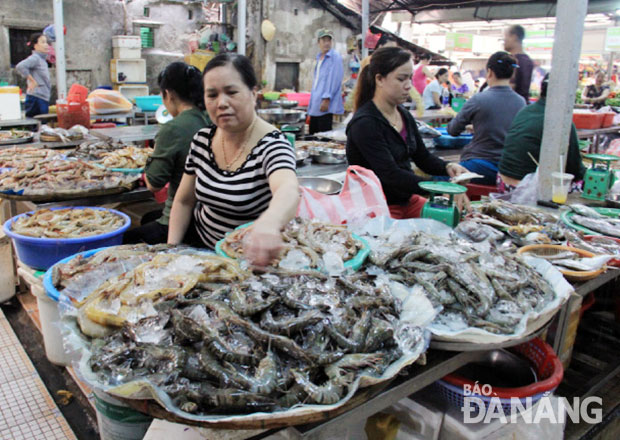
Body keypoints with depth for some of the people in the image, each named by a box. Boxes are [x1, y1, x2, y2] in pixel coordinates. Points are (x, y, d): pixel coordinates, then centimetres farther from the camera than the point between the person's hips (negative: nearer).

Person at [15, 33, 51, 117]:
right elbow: (20, 66, -24)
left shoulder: (42, 59, 18)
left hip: (43, 98, 9)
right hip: (36, 98, -9)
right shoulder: (34, 58, -9)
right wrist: (32, 81, -18)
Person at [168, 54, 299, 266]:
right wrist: (171, 248, -4)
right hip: (199, 245, 6)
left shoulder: (271, 146, -20)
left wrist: (268, 223, -65)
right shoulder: (202, 140, -1)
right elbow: (184, 201, 11)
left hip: (248, 256, -6)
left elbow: (288, 189, -43)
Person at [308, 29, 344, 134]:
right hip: (315, 106, 8)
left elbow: (335, 80, -13)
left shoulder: (335, 57, -6)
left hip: (325, 104, -8)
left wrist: (326, 99, -20)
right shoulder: (319, 57, 19)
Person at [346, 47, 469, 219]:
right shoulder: (364, 124, -18)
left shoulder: (405, 116, 9)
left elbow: (423, 157, 15)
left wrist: (447, 167, -7)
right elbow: (390, 174, -25)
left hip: (407, 201, 8)